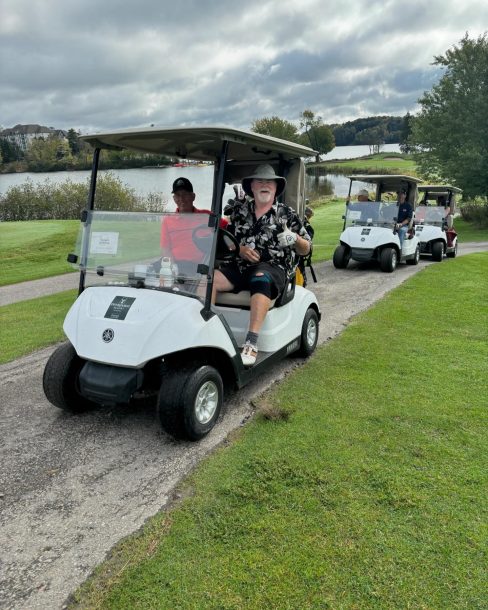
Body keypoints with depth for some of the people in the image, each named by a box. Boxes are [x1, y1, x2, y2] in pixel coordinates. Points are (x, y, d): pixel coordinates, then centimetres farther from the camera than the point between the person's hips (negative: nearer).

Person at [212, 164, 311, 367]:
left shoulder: (286, 214, 12)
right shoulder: (240, 211, 18)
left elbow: (305, 249, 12)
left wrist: (295, 239, -11)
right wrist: (239, 248, -4)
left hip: (273, 268, -3)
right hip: (240, 266, 3)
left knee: (260, 279, -39)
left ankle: (251, 344, -44)